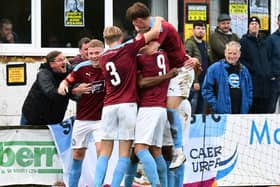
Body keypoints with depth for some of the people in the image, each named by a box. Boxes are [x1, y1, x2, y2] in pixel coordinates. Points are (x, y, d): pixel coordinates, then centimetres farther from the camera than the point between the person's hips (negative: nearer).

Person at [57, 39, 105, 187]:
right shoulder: (82, 68, -4)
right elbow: (67, 81, 2)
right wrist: (63, 86, -20)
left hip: (101, 118, -2)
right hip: (82, 118, 3)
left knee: (101, 150, -18)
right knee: (77, 154, 10)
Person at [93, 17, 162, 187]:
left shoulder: (103, 59, 12)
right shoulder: (128, 49, 0)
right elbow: (155, 32, 1)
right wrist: (158, 20, 20)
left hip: (109, 106, 4)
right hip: (127, 105, -4)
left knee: (105, 152, 6)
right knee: (124, 153, -1)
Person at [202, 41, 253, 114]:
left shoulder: (244, 70, 15)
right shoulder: (214, 69, -1)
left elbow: (249, 90, 24)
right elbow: (207, 89, -3)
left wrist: (247, 106, 10)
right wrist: (215, 106, -10)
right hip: (222, 113, -5)